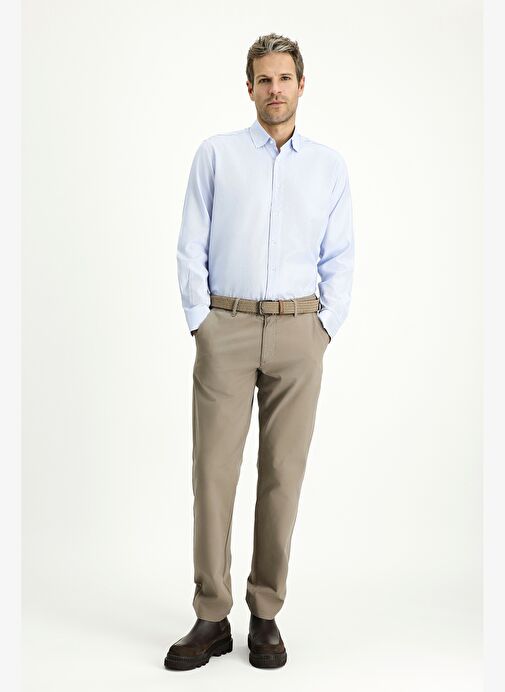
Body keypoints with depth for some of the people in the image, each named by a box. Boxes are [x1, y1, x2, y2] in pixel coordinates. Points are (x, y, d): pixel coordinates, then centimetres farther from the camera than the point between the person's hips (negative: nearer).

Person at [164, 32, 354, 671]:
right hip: (226, 329, -1)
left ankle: (265, 616, 15)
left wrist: (324, 328, -1)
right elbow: (191, 248, 4)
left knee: (283, 473, 3)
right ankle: (211, 618, 8)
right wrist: (200, 323, -4)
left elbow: (340, 258, 10)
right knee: (214, 470, -3)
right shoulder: (216, 154, 8)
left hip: (299, 332, 1)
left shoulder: (329, 165, 12)